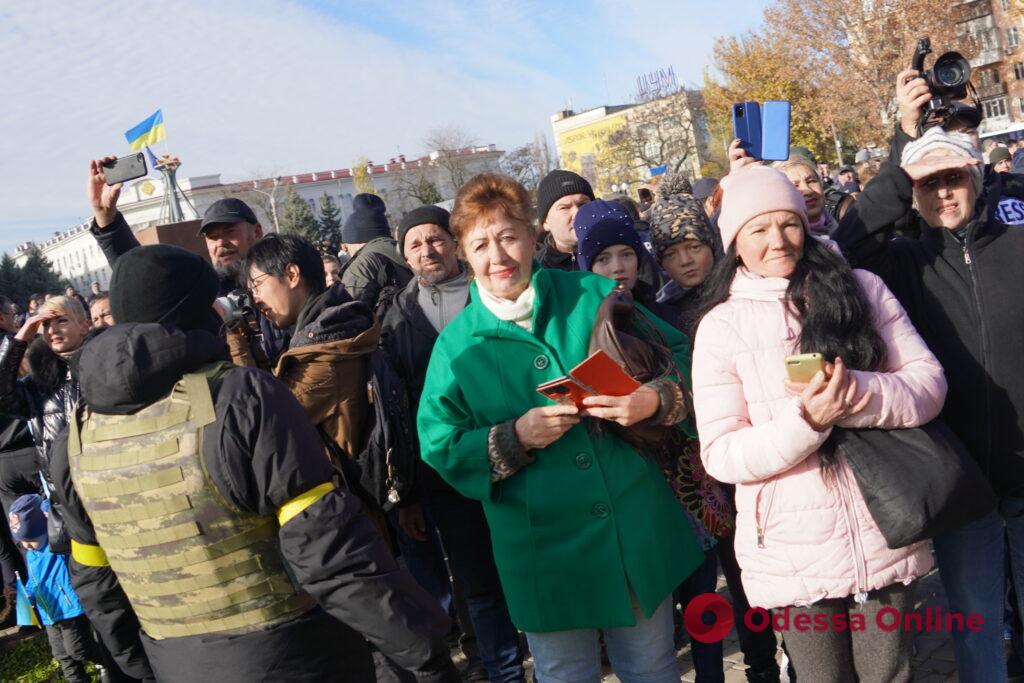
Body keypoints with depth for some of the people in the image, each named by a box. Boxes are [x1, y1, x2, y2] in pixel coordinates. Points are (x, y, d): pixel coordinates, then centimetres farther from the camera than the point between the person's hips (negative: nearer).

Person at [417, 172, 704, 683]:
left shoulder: (596, 296, -3)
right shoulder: (457, 344, -3)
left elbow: (678, 355, 2)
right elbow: (439, 446, -5)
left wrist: (656, 399, -19)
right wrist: (516, 437, -20)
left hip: (636, 528, 1)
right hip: (544, 550, 0)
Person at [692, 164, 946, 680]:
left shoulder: (861, 288, 1)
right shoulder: (721, 326, -6)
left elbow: (928, 381, -3)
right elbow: (720, 455, -9)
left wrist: (856, 393, -22)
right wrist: (806, 420, -24)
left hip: (885, 536, 2)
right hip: (796, 555, -2)